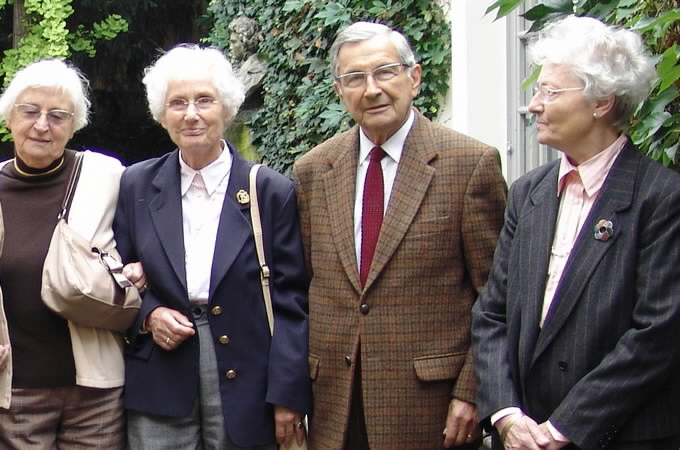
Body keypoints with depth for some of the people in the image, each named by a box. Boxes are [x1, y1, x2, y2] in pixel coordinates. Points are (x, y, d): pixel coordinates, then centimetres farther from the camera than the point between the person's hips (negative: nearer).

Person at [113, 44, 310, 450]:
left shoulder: (272, 191, -1)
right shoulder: (136, 186, 6)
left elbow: (291, 300, -2)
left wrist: (289, 396, -7)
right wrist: (147, 315, -7)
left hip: (245, 389, -1)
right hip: (159, 390, 2)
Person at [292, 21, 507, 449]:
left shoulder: (471, 163, -6)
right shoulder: (313, 171, 7)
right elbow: (304, 288, 12)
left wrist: (471, 392, -10)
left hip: (429, 404, -3)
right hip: (334, 407, 4)